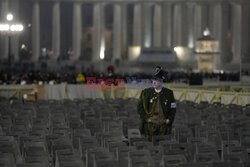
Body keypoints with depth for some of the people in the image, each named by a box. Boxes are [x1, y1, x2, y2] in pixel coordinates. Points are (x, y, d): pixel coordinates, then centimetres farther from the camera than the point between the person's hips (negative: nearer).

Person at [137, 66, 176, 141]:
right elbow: (140, 107, 4)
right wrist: (146, 118, -5)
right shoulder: (145, 92, 3)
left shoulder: (169, 93, 6)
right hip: (150, 124, 0)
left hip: (164, 124, 1)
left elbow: (173, 108, 11)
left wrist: (169, 119, -1)